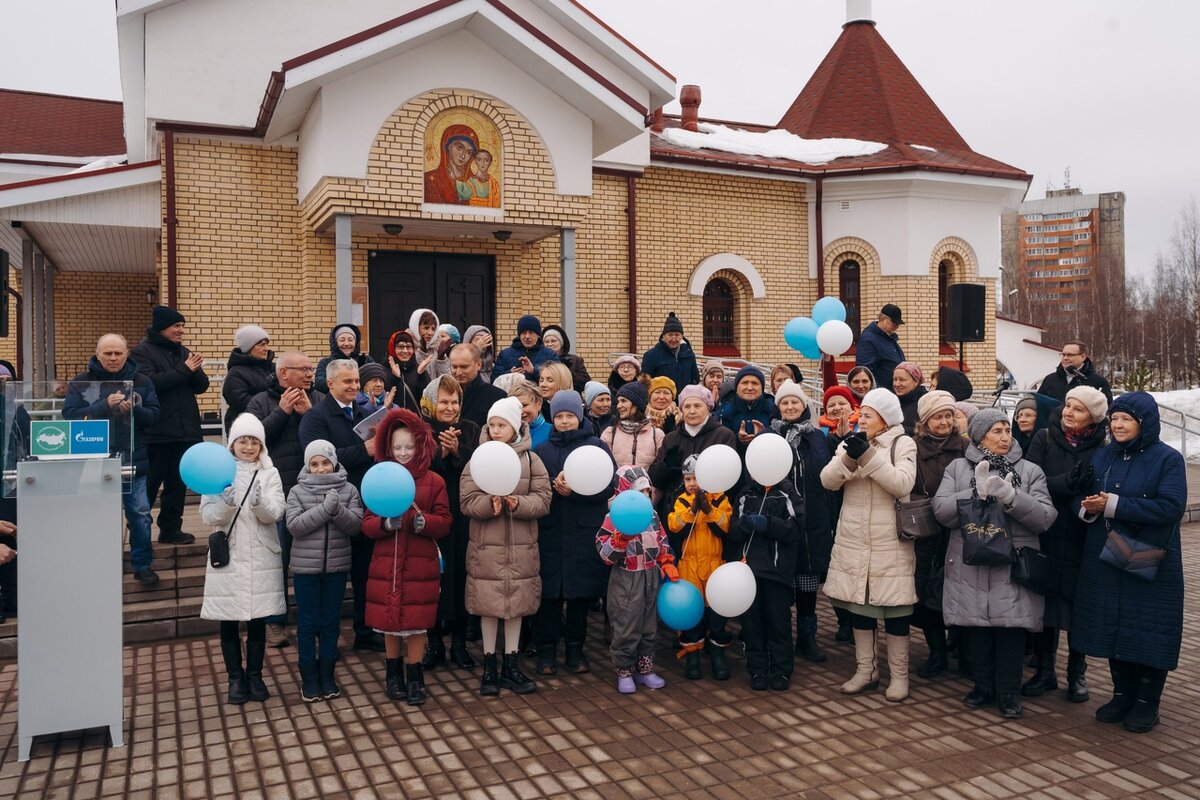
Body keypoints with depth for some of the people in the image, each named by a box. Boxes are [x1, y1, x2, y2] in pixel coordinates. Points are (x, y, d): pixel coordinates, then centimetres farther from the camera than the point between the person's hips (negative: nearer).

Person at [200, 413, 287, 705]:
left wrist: (259, 501, -29)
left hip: (261, 558, 0)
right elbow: (208, 515, -6)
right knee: (229, 622, 7)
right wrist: (226, 502, -26)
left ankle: (255, 675, 22)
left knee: (258, 621, 8)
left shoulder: (270, 474, 2)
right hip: (228, 556, 0)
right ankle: (236, 677, 21)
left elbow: (275, 514, -9)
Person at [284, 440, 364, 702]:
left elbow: (356, 526, -6)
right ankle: (309, 677, 18)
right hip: (306, 567, -1)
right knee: (307, 623, 6)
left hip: (337, 566, 1)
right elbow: (294, 526, -14)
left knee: (331, 622, 11)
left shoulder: (348, 490, 0)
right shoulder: (297, 491, -2)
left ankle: (327, 675, 23)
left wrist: (337, 509, -23)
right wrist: (325, 509, -22)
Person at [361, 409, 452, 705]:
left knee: (416, 623, 2)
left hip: (420, 566, -2)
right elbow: (367, 524, 3)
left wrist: (421, 521, -21)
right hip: (386, 565, 2)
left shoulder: (434, 481, 0)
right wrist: (386, 523, -18)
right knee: (389, 622, 9)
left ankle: (415, 677, 18)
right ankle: (393, 673, 28)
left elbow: (445, 523, -3)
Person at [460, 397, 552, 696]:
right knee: (488, 606, 7)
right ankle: (489, 666, 22)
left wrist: (518, 503, -23)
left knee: (517, 605, 10)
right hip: (486, 548, -1)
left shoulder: (531, 459, 1)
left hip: (521, 548, 1)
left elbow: (543, 500, -5)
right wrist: (489, 503, -26)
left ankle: (511, 665, 25)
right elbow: (467, 501, -7)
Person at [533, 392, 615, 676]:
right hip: (551, 532, 1)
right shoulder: (542, 449, 12)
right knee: (550, 592, 1)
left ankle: (575, 649, 19)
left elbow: (609, 485, -7)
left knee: (581, 592, 5)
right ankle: (546, 649, 14)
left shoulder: (597, 446, 4)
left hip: (586, 532, -1)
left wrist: (574, 490, -18)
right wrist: (553, 485, -17)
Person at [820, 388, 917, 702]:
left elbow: (902, 484, -18)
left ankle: (899, 674, 16)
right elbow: (828, 481, -4)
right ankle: (865, 670, 23)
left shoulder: (903, 444, -3)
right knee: (859, 604, 11)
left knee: (894, 607, 3)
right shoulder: (851, 443, 7)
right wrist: (849, 457, -22)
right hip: (853, 541, 4)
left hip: (889, 542, -4)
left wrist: (868, 456, -24)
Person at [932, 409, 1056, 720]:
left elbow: (1045, 517, -5)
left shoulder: (1030, 471, 6)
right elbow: (941, 510, -6)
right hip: (970, 569, 1)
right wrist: (976, 493, -19)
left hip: (1012, 571, 0)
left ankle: (1008, 693, 20)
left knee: (1011, 629, 3)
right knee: (976, 630, 9)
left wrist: (1010, 497, -19)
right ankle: (983, 686, 27)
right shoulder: (957, 468, 6)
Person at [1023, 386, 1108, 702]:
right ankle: (1045, 671, 24)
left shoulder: (1102, 449, -2)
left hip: (1082, 543, 0)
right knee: (1045, 603, 9)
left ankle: (1077, 674, 26)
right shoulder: (1044, 439, -1)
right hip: (1045, 537, 1)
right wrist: (1066, 483, -27)